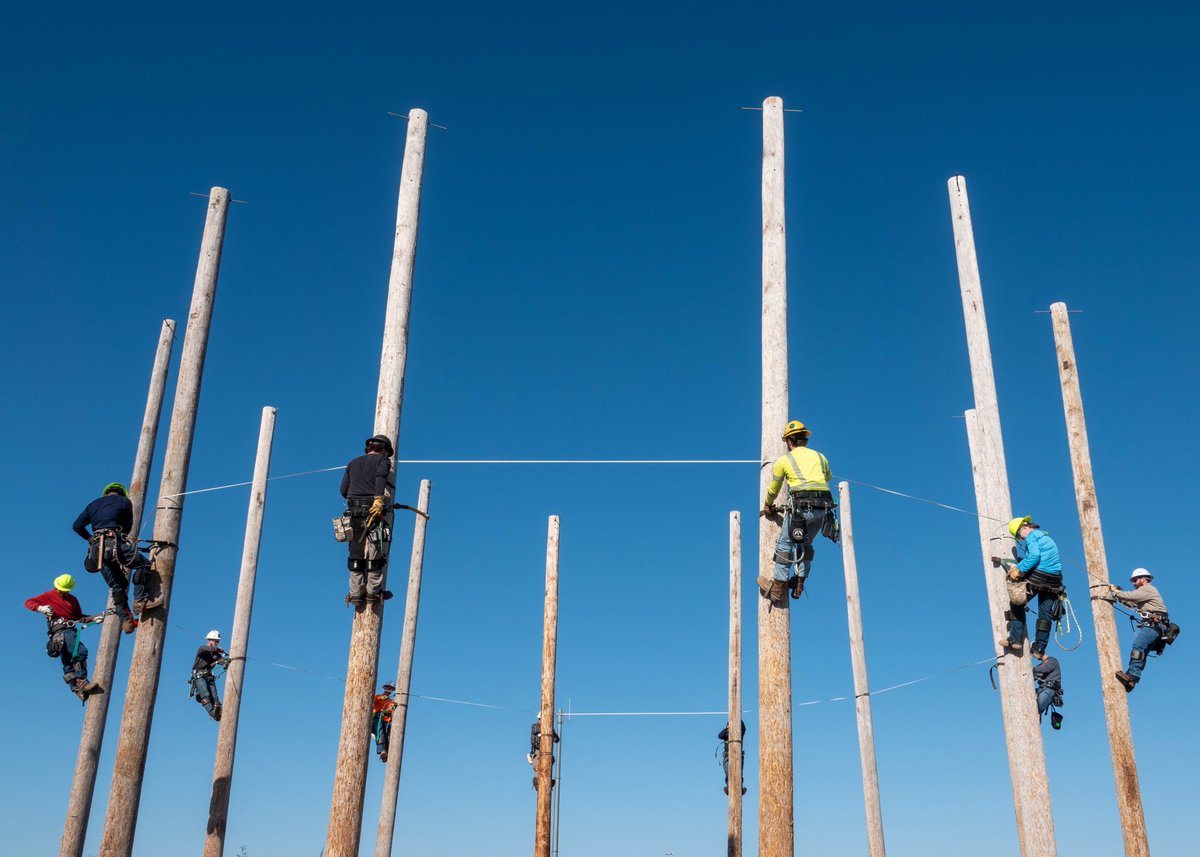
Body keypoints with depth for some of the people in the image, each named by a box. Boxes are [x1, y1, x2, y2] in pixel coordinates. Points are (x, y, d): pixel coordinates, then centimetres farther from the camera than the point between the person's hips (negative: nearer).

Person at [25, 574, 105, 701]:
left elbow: (79, 617, 26)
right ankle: (82, 682, -32)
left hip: (70, 630, 7)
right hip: (60, 630, -7)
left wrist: (94, 618, 9)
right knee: (81, 651, -25)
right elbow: (28, 602, 6)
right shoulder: (50, 596, 11)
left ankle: (77, 689, -2)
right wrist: (41, 608, -14)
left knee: (68, 664, 3)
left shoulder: (73, 600, 27)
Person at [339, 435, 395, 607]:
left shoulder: (353, 463, 23)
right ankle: (374, 591, -2)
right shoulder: (383, 460, 9)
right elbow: (380, 477, -14)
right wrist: (378, 500, -23)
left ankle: (356, 594, 4)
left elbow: (344, 490, 14)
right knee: (376, 553, -1)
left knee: (356, 555, 6)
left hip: (354, 512, 4)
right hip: (377, 510, -4)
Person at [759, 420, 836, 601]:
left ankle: (778, 587, 6)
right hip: (824, 508, 4)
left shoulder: (784, 460, 10)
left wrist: (767, 508, 38)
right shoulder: (819, 457, 20)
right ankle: (799, 583, 16)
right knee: (805, 544, 21)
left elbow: (773, 490, 20)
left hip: (801, 506, -4)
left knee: (785, 544, 8)